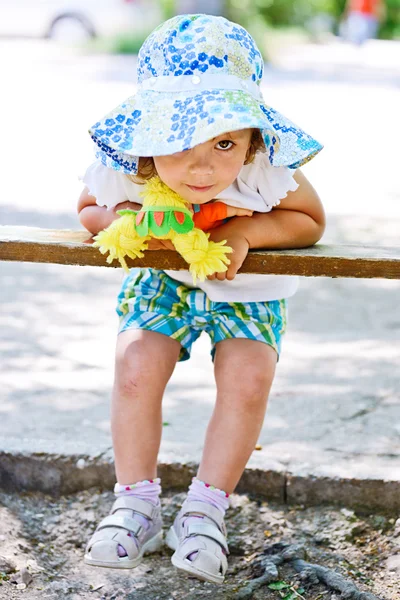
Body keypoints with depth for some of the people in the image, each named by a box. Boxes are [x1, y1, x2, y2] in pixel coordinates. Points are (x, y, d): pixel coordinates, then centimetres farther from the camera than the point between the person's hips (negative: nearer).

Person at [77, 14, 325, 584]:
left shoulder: (265, 173, -33)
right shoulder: (122, 169, -28)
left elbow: (311, 220, -14)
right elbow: (88, 209, -5)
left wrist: (245, 231, -32)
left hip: (247, 291, -1)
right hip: (163, 281, 1)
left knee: (248, 378, -20)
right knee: (135, 366, -17)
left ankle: (206, 509, 0)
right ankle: (136, 504, 3)